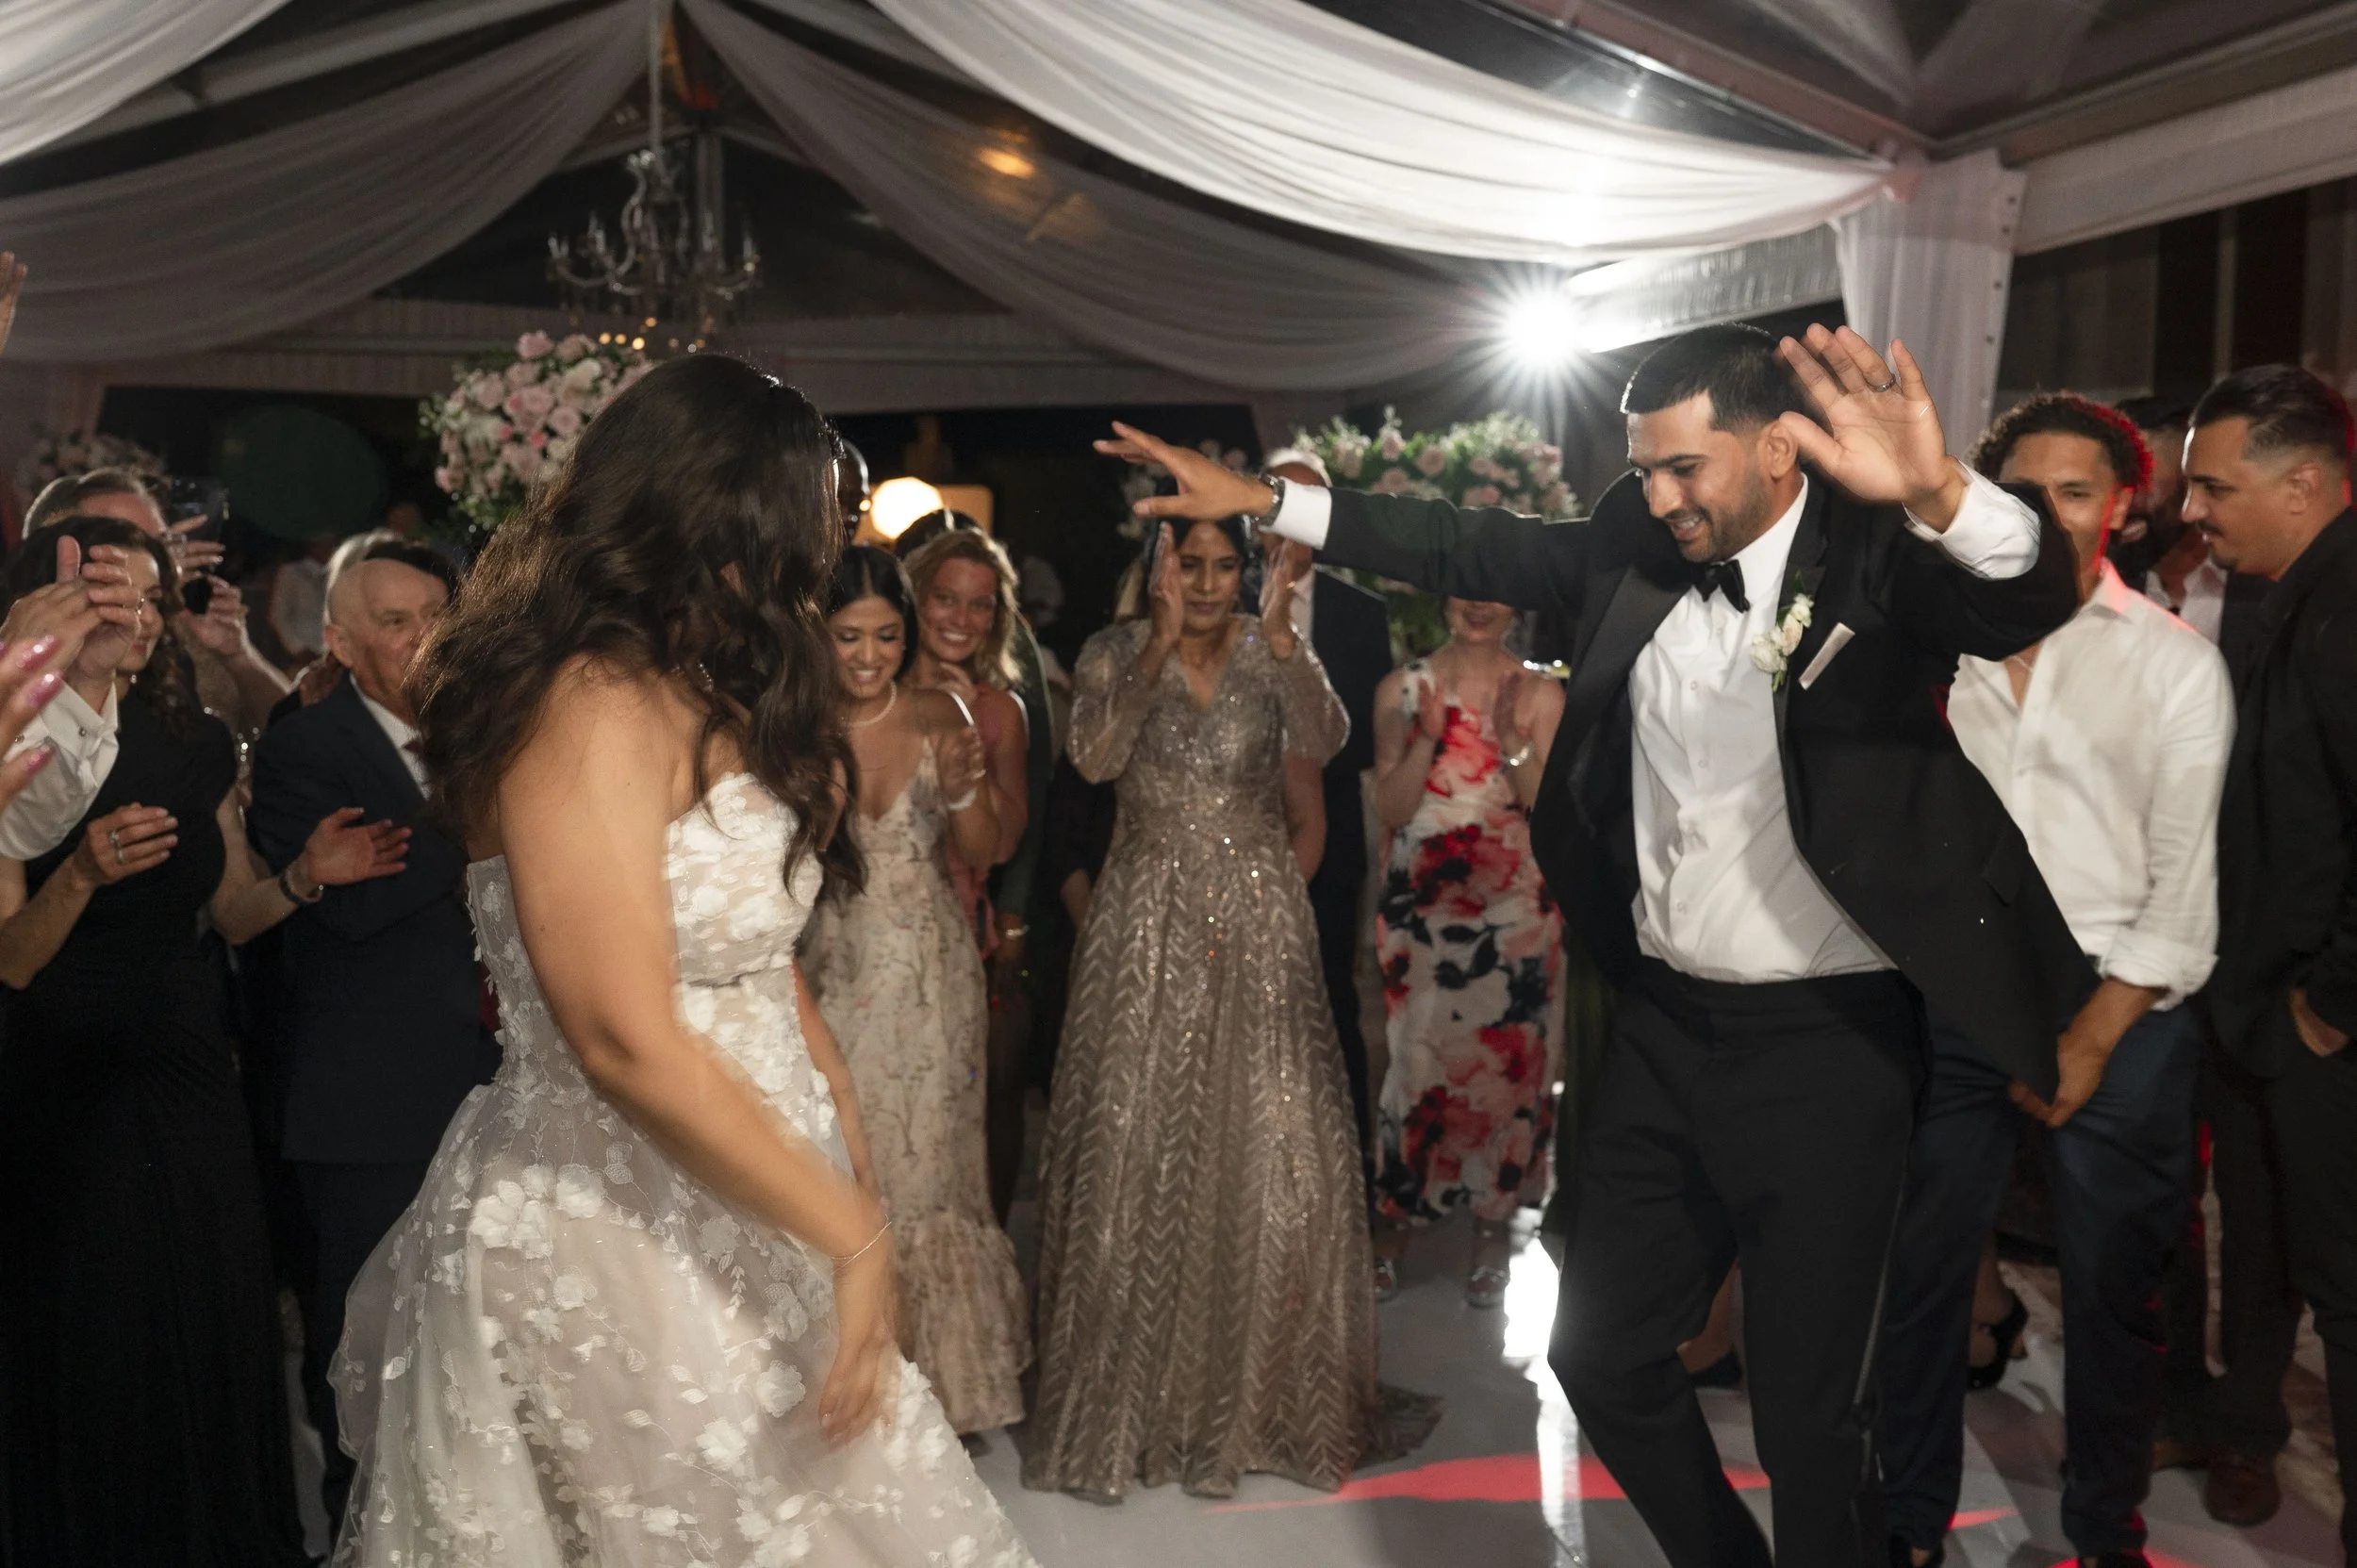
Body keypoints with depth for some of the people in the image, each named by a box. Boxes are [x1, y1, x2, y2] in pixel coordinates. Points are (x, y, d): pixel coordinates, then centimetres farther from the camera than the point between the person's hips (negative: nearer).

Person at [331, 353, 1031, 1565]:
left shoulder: (713, 703, 12)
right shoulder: (592, 708, -18)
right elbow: (630, 1046, -24)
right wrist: (855, 1234, -18)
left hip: (735, 1215, 9)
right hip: (615, 1237, -9)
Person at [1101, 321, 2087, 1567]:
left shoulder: (1878, 556, -13)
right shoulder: (1636, 548, 1)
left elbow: (2034, 596, -30)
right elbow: (1472, 547, 10)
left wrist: (1943, 496, -52)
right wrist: (1262, 500, 10)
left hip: (1824, 1045, -5)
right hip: (1663, 1028, 6)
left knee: (1811, 1405, 6)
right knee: (1602, 1352, 18)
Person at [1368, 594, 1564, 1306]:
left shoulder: (1541, 695, 2)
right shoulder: (1402, 688, 3)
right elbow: (1392, 807, -2)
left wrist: (1513, 746, -17)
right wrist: (1428, 738, -16)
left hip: (1514, 907, 0)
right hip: (1422, 904, 0)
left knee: (1508, 1059, 3)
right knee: (1416, 1055, 2)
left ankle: (1492, 1227, 19)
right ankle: (1393, 1225, 16)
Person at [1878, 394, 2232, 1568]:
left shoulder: (2176, 662, 1)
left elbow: (2186, 876, -4)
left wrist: (2094, 1036, -10)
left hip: (2119, 1015, -2)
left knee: (2113, 1292, 9)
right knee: (1921, 1272, 6)